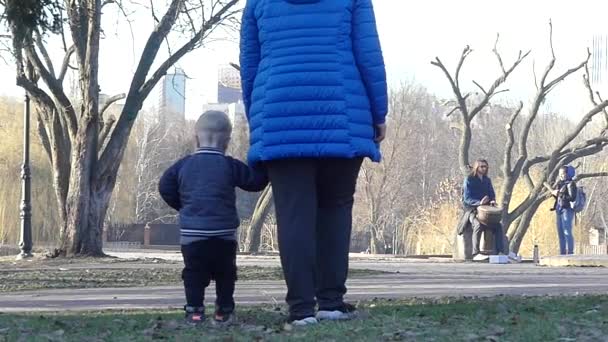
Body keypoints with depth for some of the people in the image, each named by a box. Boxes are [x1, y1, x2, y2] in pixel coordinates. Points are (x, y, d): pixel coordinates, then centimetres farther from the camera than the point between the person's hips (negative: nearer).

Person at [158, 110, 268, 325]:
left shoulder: (183, 165, 3)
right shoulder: (230, 166, -5)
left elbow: (165, 187, 8)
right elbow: (256, 181, -1)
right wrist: (262, 169, 17)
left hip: (191, 233, 1)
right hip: (223, 234, -1)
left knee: (194, 274, 7)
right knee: (225, 274, 12)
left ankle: (194, 310, -1)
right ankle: (224, 311, 12)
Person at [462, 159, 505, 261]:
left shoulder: (487, 180, 15)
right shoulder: (469, 180, -4)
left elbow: (492, 194, 15)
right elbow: (467, 198, -13)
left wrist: (492, 201, -10)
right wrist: (479, 202, -31)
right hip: (472, 208, -5)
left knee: (498, 226, -17)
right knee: (478, 225, -33)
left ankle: (500, 251, -15)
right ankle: (476, 253, -33)